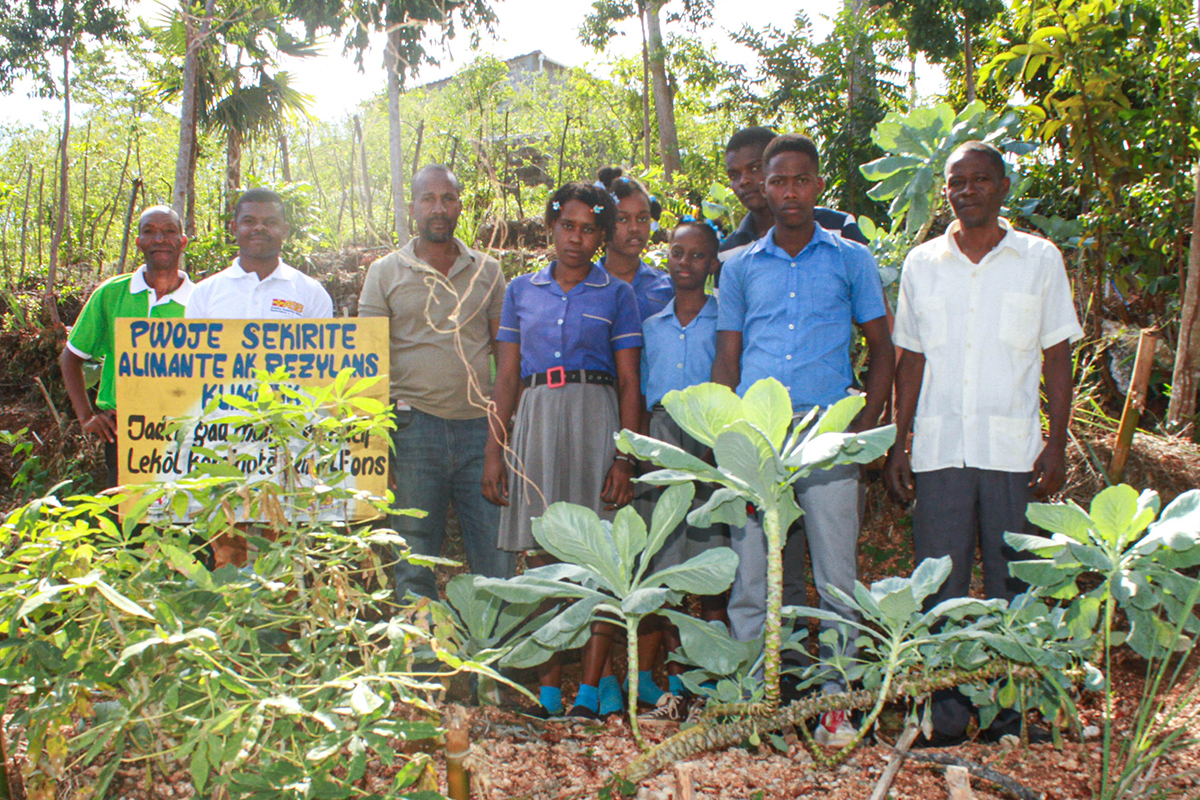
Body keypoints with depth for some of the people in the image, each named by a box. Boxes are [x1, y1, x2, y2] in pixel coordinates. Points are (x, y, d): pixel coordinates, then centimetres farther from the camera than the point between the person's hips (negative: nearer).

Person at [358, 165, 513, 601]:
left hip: (479, 423, 1)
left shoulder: (487, 271, 12)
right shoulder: (385, 273, 7)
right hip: (415, 424, -1)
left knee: (496, 559, 2)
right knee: (414, 562, 5)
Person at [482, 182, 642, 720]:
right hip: (535, 419, 2)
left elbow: (629, 383, 3)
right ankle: (546, 687, 8)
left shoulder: (616, 294, 7)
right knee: (542, 561, 3)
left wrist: (625, 458, -7)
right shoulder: (522, 291, 15)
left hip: (596, 418, -2)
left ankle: (592, 687, 1)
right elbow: (506, 376, 13)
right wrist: (494, 450, 5)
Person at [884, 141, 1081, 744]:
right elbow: (911, 359, 12)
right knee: (939, 582, 2)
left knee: (1012, 583, 3)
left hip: (1014, 450, -1)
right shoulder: (922, 263, 11)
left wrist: (1057, 444, -2)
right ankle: (946, 711, 12)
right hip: (938, 449, 2)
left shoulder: (1040, 259, 6)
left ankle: (1011, 708, 15)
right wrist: (898, 443, 6)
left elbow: (1057, 356, 6)